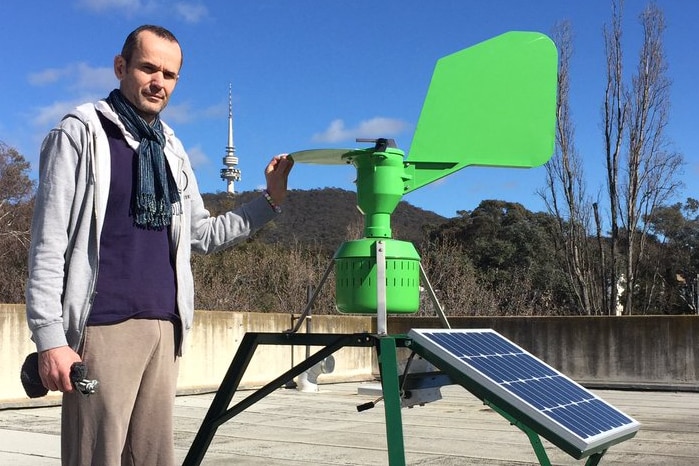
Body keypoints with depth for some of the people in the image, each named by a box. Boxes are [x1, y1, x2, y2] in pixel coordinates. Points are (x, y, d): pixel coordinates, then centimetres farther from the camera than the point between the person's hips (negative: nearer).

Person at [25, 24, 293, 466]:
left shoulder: (172, 148, 17)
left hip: (165, 327, 6)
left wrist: (270, 200, 8)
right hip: (104, 327, -6)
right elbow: (49, 243, -6)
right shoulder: (81, 132, -1)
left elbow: (203, 234, 19)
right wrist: (50, 339, -14)